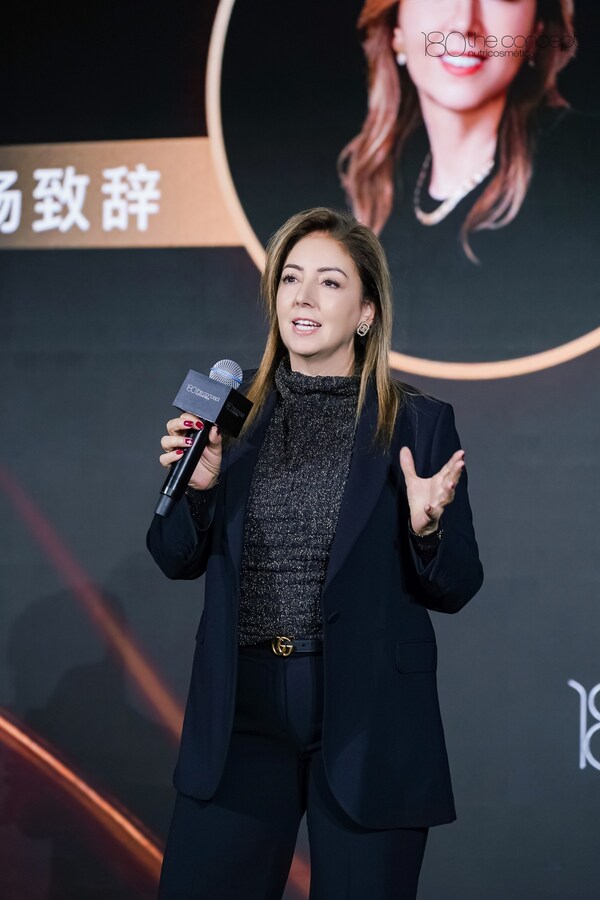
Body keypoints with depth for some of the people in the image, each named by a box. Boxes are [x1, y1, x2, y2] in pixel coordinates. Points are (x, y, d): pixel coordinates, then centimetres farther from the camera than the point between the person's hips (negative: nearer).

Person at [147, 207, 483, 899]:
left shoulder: (419, 424, -1)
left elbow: (454, 590, 1)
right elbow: (177, 560, 10)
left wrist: (427, 528, -19)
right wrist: (197, 485, -9)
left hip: (366, 722, -2)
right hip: (242, 708, 2)